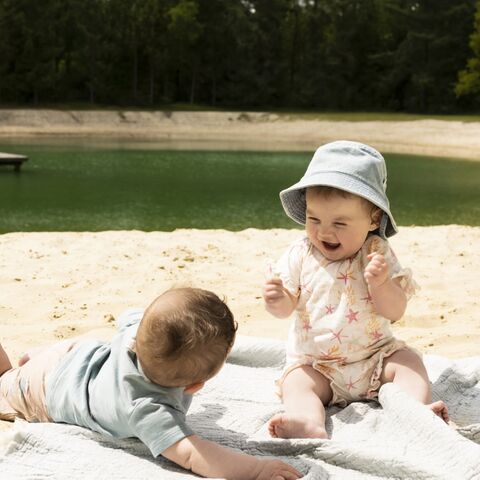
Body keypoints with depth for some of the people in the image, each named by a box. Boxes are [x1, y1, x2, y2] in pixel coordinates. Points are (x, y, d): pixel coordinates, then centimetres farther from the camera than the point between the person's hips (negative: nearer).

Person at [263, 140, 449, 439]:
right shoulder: (300, 255, -4)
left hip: (374, 357, 1)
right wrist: (276, 299, -26)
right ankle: (310, 426, -49)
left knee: (409, 361, -20)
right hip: (314, 363, 0)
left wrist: (380, 283, -31)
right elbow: (285, 308, -2)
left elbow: (396, 311, -12)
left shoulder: (377, 253, -7)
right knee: (295, 382, -25)